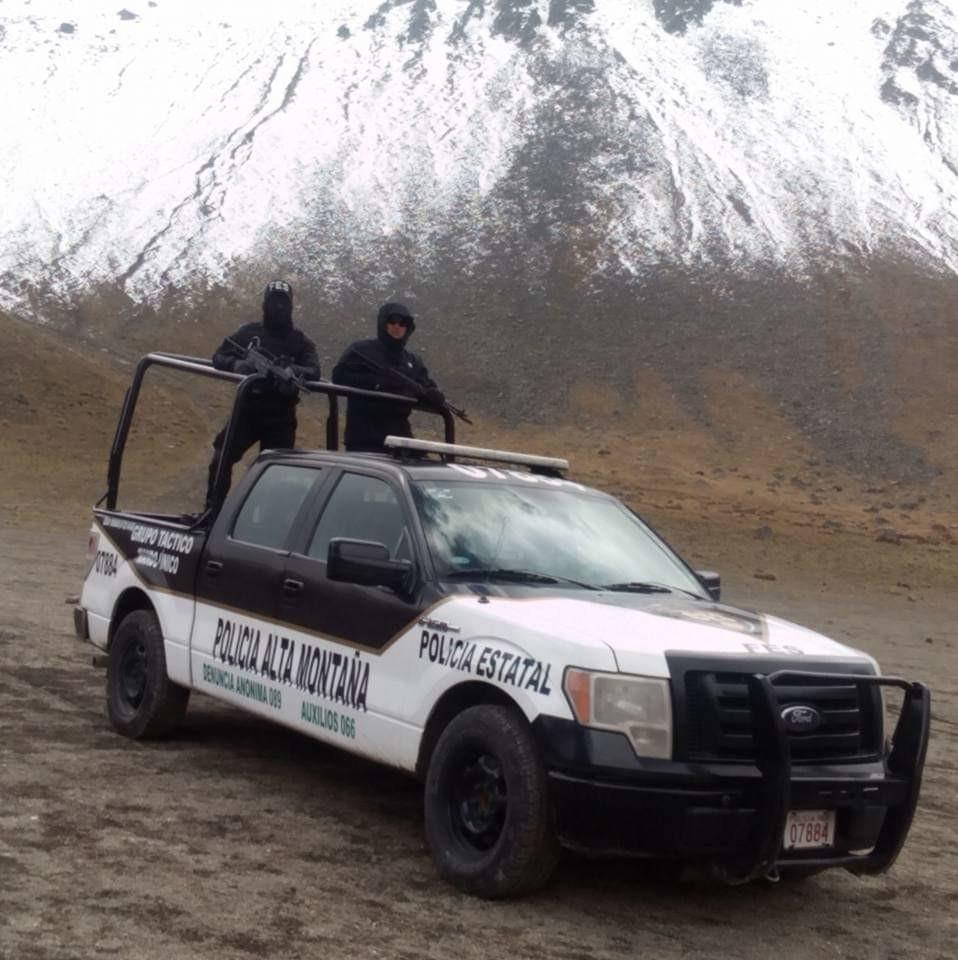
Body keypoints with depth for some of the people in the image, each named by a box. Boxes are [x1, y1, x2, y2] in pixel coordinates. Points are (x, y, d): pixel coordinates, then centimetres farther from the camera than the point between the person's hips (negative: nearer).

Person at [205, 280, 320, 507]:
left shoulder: (300, 341, 5)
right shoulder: (249, 332, 6)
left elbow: (314, 372, -8)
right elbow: (219, 357, 4)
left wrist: (294, 371, -31)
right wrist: (237, 364, -19)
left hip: (280, 416, 0)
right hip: (248, 409, 0)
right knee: (221, 458, -12)